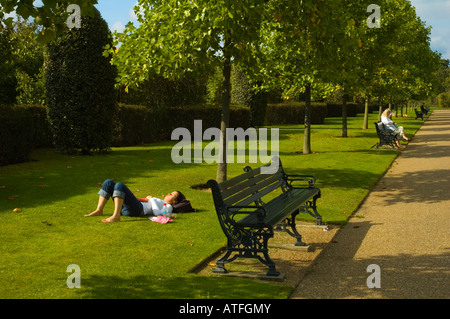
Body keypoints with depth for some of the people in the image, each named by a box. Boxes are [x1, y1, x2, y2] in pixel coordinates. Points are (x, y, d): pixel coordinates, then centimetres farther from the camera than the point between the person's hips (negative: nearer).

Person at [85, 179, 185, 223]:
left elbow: (157, 212, -12)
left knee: (119, 185, -30)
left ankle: (116, 216, -40)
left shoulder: (168, 207, 8)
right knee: (108, 182, 0)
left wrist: (151, 199, 2)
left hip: (136, 210, -9)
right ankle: (99, 211, -7)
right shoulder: (159, 201, 35)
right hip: (125, 209, 9)